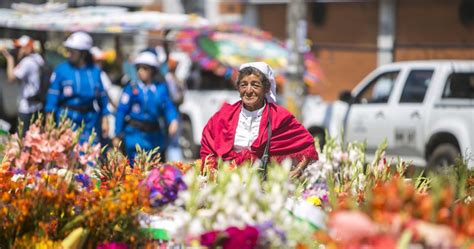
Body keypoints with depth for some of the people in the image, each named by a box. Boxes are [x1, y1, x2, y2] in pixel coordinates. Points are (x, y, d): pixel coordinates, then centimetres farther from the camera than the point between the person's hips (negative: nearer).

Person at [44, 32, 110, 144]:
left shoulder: (95, 71, 5)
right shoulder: (61, 70, -3)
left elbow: (102, 96, 11)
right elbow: (53, 95, -3)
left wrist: (104, 120, 10)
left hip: (90, 120, 3)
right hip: (68, 117, -3)